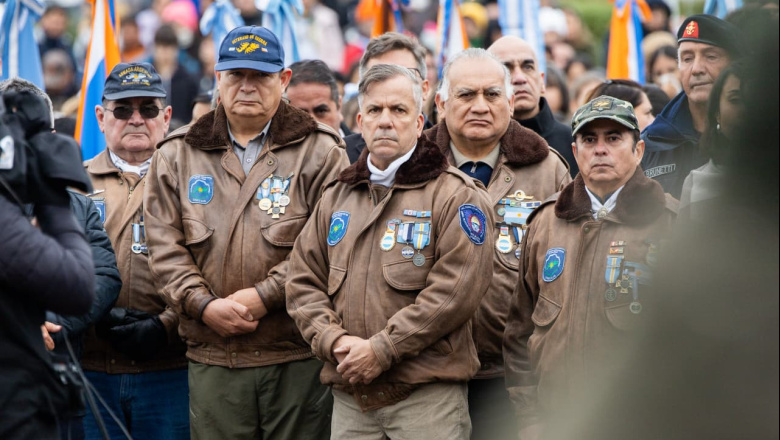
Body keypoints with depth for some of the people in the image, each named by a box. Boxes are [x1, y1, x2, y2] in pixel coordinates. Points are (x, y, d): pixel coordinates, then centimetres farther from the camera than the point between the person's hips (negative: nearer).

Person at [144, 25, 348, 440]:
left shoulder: (319, 152, 3)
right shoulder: (177, 156, 12)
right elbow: (165, 246, 5)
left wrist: (265, 295, -14)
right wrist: (204, 304, -8)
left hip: (298, 356, -2)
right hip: (212, 357, 2)